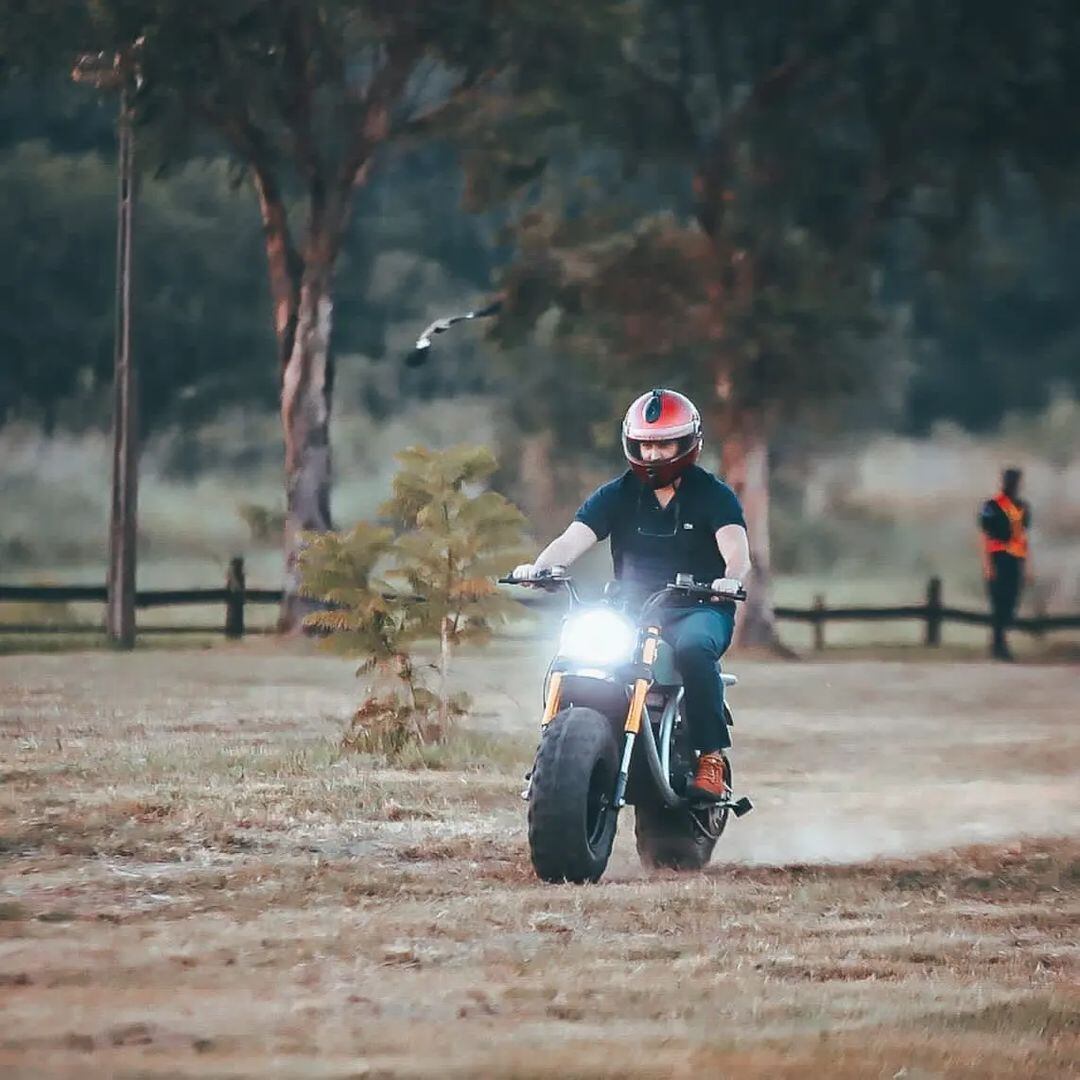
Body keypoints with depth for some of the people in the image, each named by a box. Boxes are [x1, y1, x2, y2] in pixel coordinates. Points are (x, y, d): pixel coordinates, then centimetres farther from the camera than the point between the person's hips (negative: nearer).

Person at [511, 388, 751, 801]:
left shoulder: (714, 495, 3)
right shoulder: (617, 496, 11)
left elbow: (735, 548, -13)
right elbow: (573, 539, -3)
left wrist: (731, 577, -38)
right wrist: (539, 566, -26)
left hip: (699, 610, -3)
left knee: (693, 649, -38)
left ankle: (711, 758, -33)